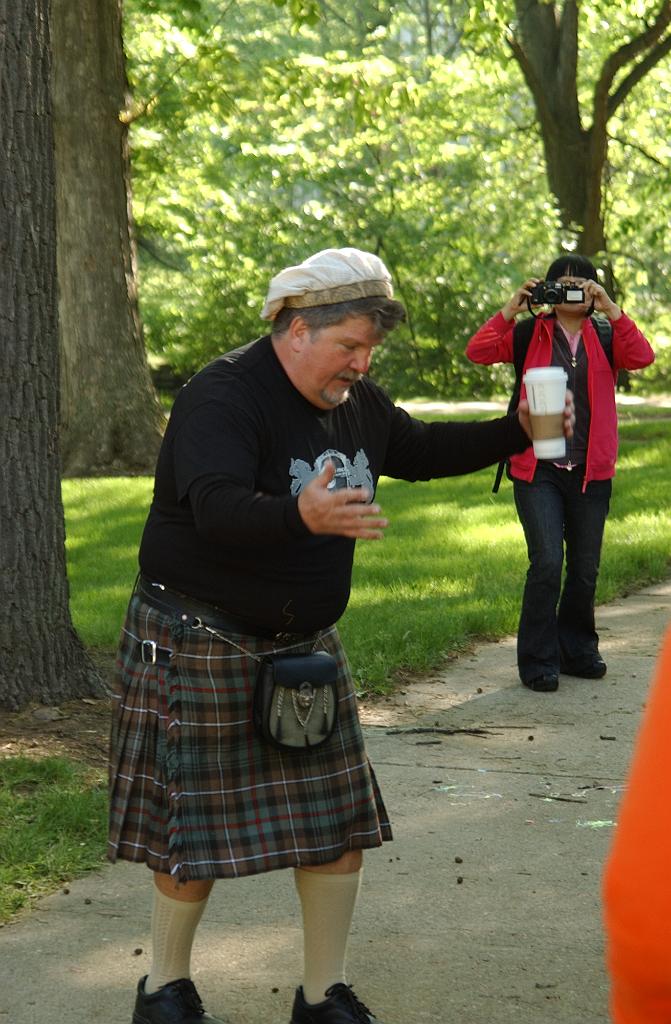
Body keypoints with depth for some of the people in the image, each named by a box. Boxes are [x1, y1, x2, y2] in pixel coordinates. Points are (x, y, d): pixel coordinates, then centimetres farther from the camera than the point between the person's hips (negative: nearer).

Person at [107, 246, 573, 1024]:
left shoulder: (356, 403, 6)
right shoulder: (222, 397, -21)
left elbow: (422, 451, 22)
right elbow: (217, 507, -36)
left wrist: (517, 432, 10)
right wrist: (305, 515, -54)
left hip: (303, 642, 8)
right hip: (199, 641, -7)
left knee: (339, 820, 5)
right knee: (194, 827, 0)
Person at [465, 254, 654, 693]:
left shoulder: (605, 337, 9)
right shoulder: (529, 335, 5)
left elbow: (642, 357, -11)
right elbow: (479, 351, -8)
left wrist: (610, 308, -15)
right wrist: (511, 309, -13)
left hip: (590, 472, 3)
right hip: (538, 471, -3)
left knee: (586, 568, 11)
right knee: (547, 562, -12)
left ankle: (578, 651, 28)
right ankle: (538, 661, 0)